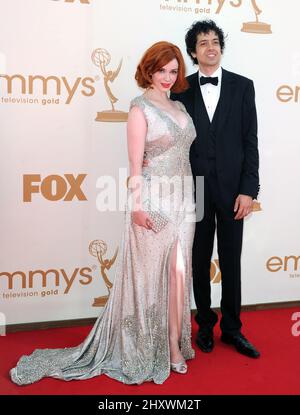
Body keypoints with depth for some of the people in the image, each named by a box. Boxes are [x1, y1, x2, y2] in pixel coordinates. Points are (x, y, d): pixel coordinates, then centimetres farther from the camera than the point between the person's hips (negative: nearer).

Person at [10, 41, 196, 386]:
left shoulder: (179, 107, 15)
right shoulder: (140, 107, -6)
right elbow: (135, 162, -11)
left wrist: (190, 199, 12)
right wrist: (137, 206, -16)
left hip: (183, 199, 7)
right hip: (154, 201, -7)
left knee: (178, 271, 9)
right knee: (152, 273, 4)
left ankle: (173, 343, 23)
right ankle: (150, 349, 20)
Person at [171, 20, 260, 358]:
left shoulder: (242, 86, 3)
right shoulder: (182, 90, 3)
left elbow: (250, 141, 0)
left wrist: (248, 190, -7)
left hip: (232, 189, 0)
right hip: (195, 189, 0)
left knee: (231, 263, 8)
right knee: (200, 262, 10)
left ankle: (231, 328, 24)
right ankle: (205, 325, 28)